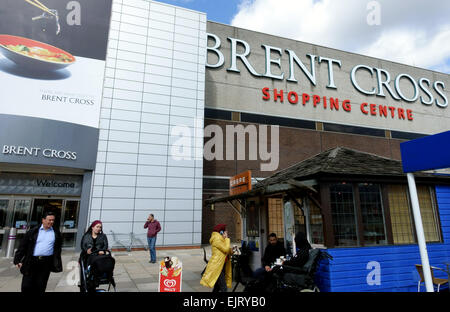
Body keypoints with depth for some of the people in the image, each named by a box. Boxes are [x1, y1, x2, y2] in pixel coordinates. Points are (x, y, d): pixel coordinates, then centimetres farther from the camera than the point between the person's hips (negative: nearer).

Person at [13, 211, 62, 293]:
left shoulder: (56, 233, 8)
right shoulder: (33, 231, 3)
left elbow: (58, 249, 12)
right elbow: (23, 246, 4)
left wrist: (57, 263, 8)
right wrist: (18, 260, -3)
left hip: (46, 263, 1)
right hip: (31, 261, 0)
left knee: (40, 287, 6)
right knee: (26, 286, 2)